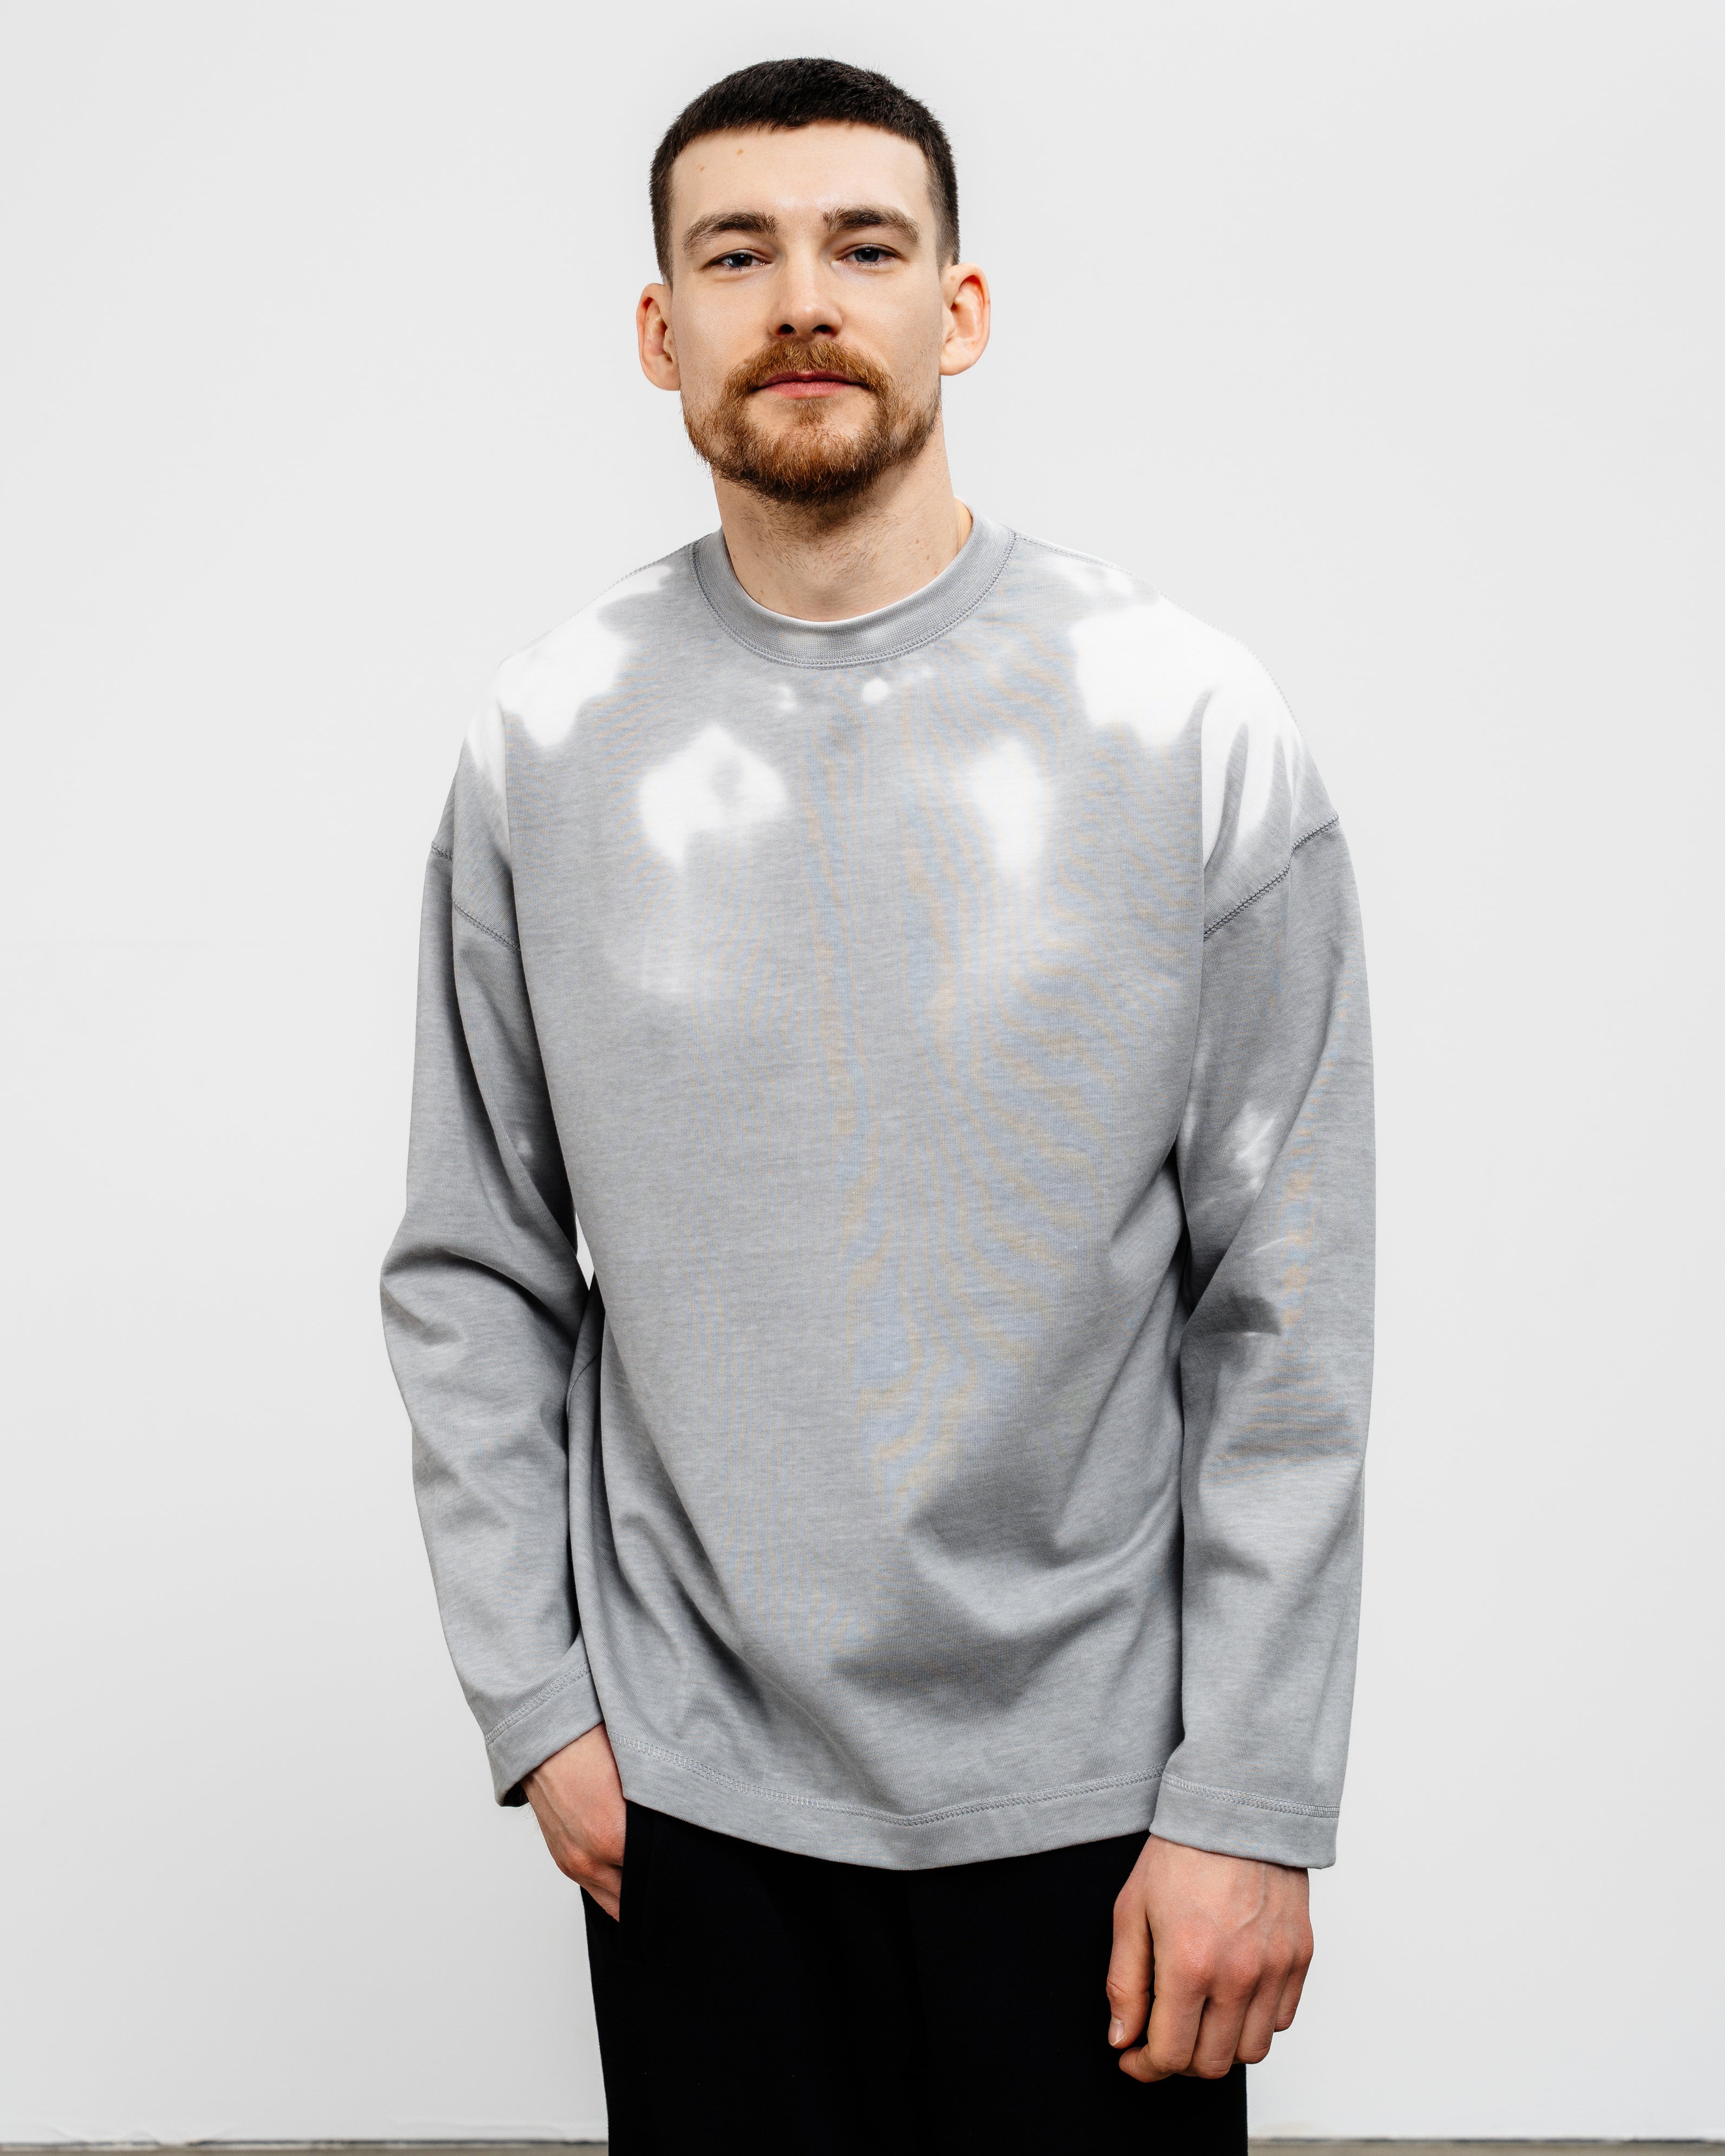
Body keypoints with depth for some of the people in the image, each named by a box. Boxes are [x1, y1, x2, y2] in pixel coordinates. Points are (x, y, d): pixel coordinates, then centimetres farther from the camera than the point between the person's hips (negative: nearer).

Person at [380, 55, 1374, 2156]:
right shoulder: (547, 741, -2)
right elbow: (474, 1274, 4)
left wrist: (1251, 1799, -8)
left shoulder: (1191, 725, -8)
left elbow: (1290, 1311, -7)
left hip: (1086, 1780, -1)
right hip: (689, 1785, 2)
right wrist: (532, 1699, 0)